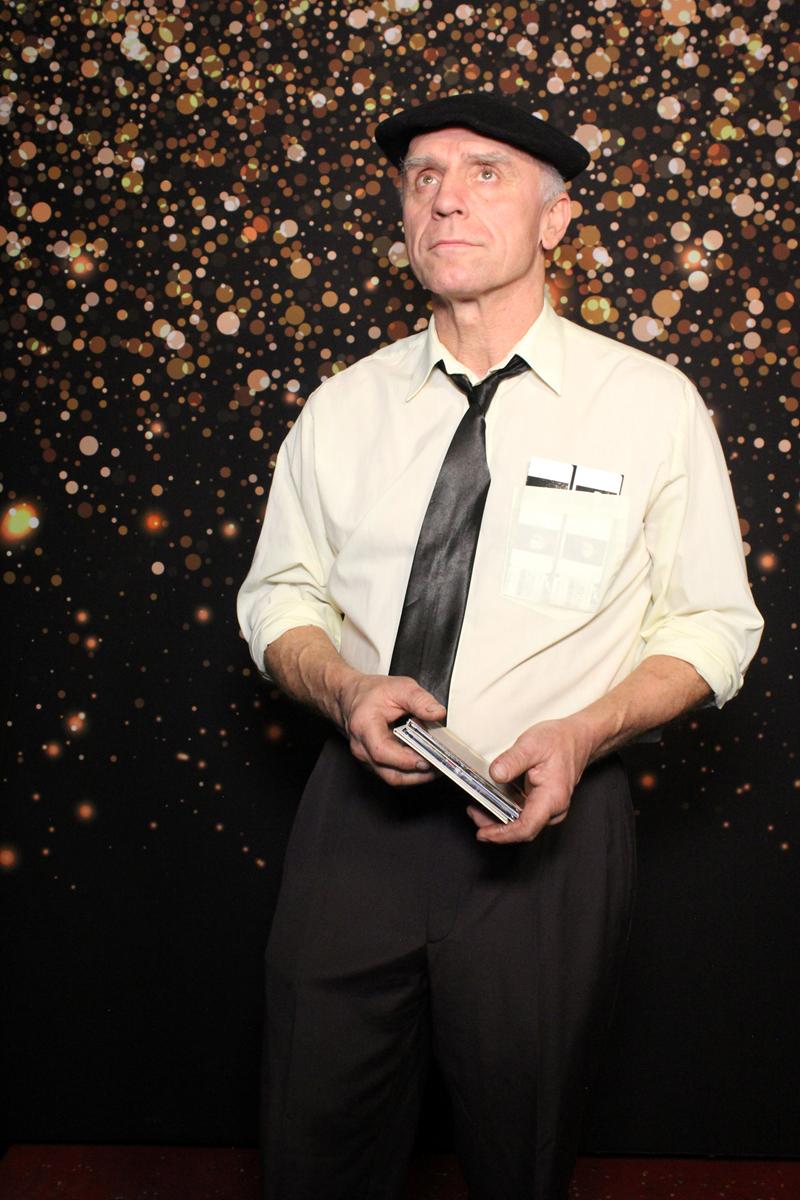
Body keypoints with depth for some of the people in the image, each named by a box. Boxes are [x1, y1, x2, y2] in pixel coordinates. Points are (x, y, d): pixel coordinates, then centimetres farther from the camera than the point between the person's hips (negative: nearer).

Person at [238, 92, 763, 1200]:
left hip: (546, 824, -2)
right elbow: (280, 598, 10)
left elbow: (712, 623, 0)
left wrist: (585, 732, -17)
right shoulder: (341, 411, 3)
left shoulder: (652, 405, -4)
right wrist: (345, 689, -12)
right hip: (356, 816, 2)